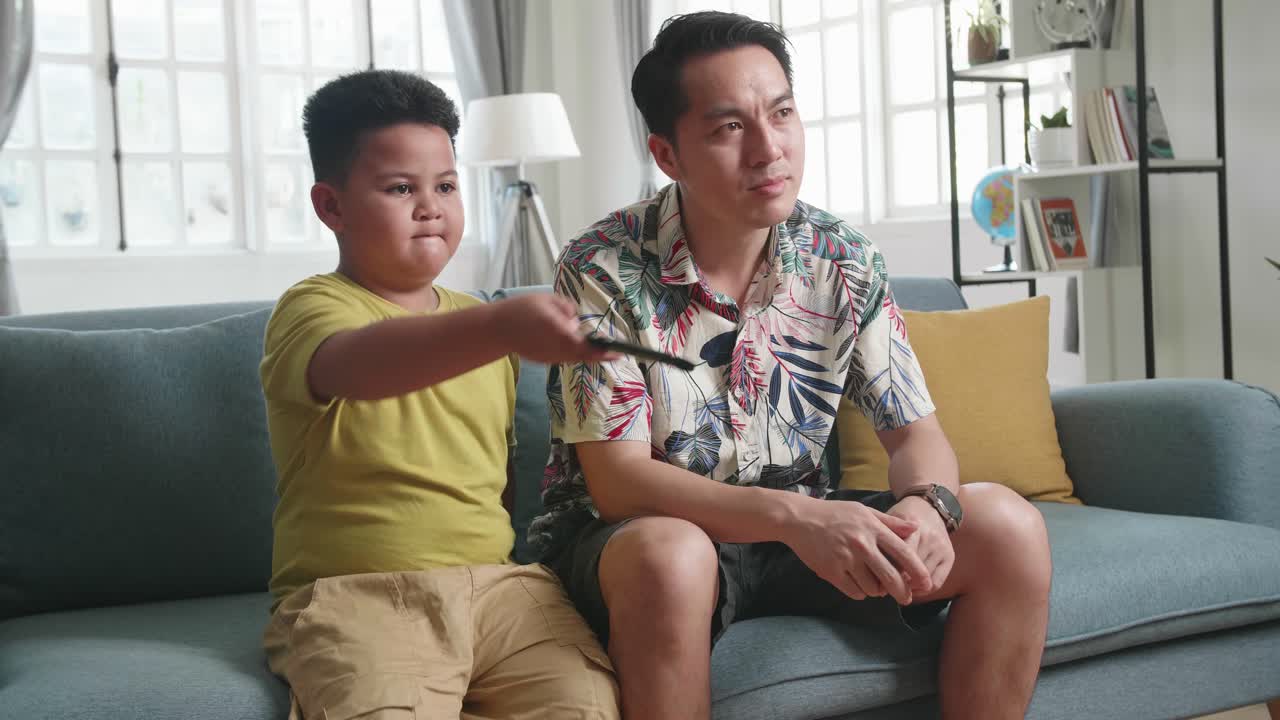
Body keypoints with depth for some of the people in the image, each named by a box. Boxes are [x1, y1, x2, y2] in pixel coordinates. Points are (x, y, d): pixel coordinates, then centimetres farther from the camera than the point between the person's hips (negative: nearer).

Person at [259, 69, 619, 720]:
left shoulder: (480, 322, 19)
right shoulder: (312, 308, -3)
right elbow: (357, 364, -28)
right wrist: (501, 328, -44)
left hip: (493, 581, 5)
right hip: (355, 594, -5)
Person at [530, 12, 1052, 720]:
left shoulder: (844, 263, -3)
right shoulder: (603, 270, -17)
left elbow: (915, 432, 1)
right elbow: (616, 480, -22)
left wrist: (927, 502, -25)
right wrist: (794, 516, -36)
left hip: (801, 525, 5)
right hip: (633, 535, -4)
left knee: (1006, 527, -14)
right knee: (671, 558, -40)